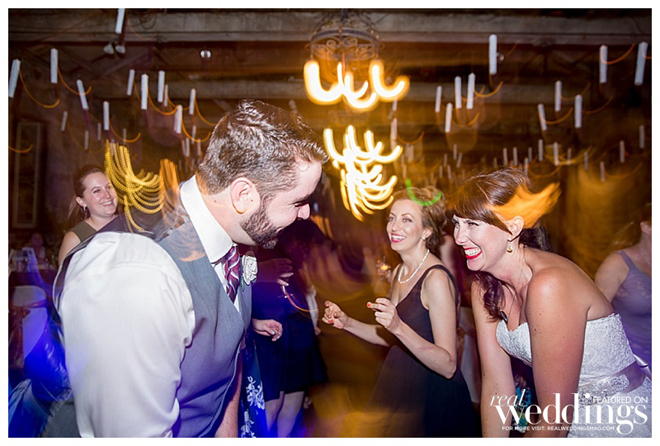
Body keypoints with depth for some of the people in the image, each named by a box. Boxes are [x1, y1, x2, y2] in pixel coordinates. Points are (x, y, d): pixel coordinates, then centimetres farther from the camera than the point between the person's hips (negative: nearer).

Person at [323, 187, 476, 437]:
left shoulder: (436, 279, -23)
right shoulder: (398, 273, 2)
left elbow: (448, 366, -25)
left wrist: (399, 327, -37)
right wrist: (347, 323, 0)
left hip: (432, 399, -7)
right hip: (398, 391, 8)